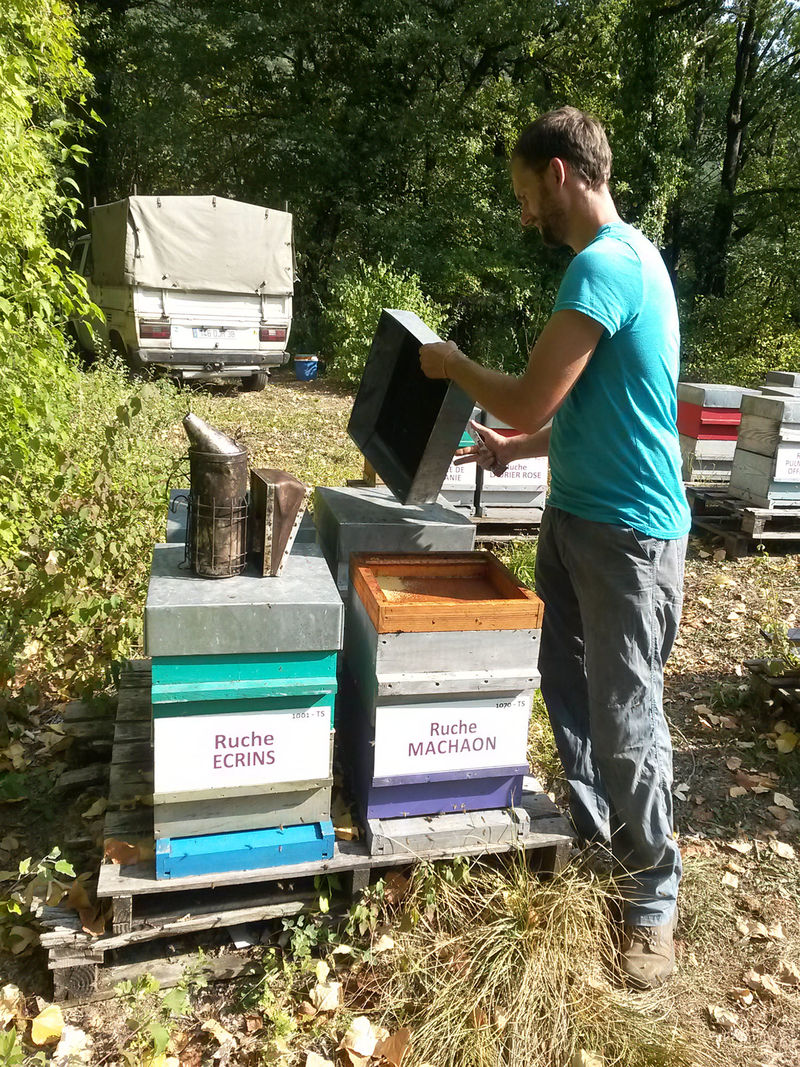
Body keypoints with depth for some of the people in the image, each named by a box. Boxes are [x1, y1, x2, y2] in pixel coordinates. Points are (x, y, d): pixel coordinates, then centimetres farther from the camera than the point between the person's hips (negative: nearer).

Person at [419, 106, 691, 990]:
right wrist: (516, 448, 19)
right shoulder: (622, 256, 14)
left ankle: (652, 898, 20)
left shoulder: (603, 266, -18)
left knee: (625, 721, 1)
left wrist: (453, 366, -2)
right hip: (576, 516, 10)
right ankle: (592, 831, 36)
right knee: (566, 685, 17)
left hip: (627, 534, -10)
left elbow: (529, 400, -19)